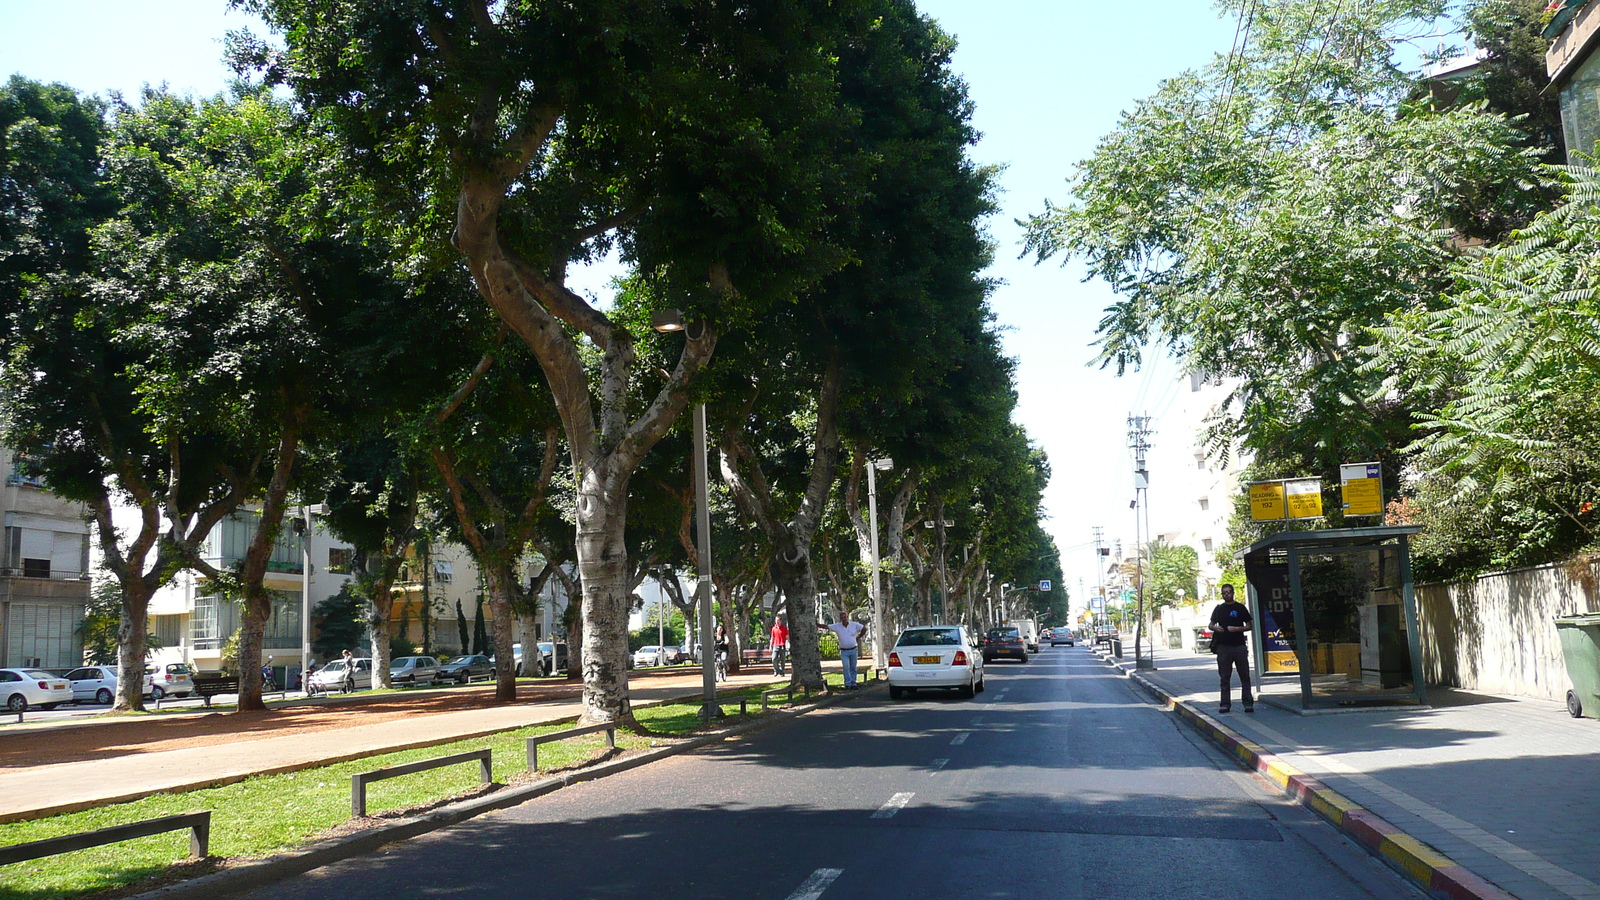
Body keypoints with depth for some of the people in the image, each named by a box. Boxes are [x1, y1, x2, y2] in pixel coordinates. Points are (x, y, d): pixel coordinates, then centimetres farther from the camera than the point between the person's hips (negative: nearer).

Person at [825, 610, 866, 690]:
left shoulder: (854, 625, -1)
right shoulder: (837, 626, -2)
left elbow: (864, 628, 10)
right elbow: (827, 627, -6)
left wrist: (859, 636, 8)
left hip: (853, 650, 1)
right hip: (844, 651, -1)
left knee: (853, 668, 6)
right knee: (846, 667, -10)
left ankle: (853, 684, 13)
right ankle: (848, 684, -7)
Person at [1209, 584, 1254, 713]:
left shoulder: (1240, 608, 6)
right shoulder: (1219, 608, 13)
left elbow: (1249, 626, 5)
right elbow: (1211, 625, 18)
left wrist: (1237, 629, -13)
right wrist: (1215, 627, -6)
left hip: (1239, 646, -2)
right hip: (1223, 647, 2)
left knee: (1245, 676, -1)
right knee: (1225, 677, 4)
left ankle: (1248, 703, 1)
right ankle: (1225, 704, 7)